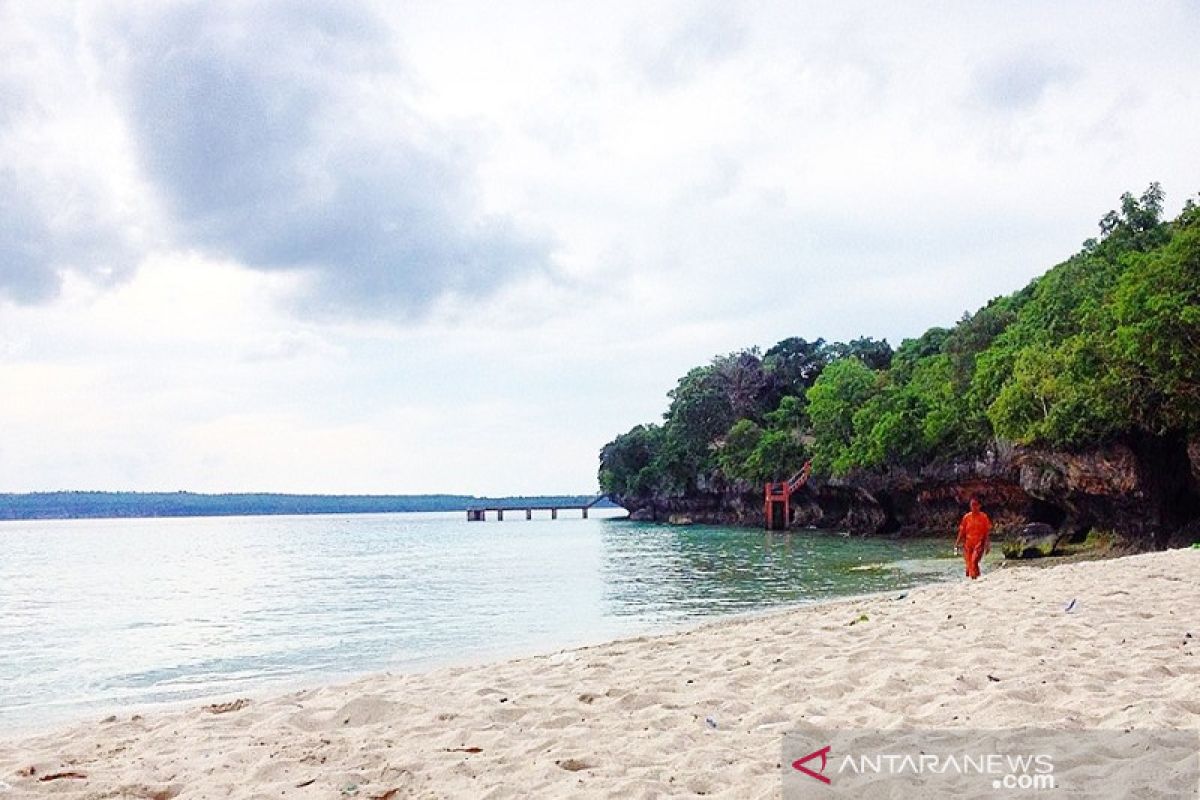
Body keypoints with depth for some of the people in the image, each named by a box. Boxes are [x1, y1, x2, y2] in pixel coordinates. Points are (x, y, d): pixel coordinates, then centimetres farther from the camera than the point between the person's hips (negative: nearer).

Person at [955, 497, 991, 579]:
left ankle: (974, 578, -20)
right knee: (969, 564, 3)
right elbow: (962, 531, 11)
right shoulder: (966, 517, 7)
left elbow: (987, 532, 1)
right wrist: (957, 543, 5)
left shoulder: (983, 517, 0)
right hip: (968, 543, 3)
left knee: (974, 561, -23)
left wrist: (987, 545, -4)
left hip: (979, 543, -3)